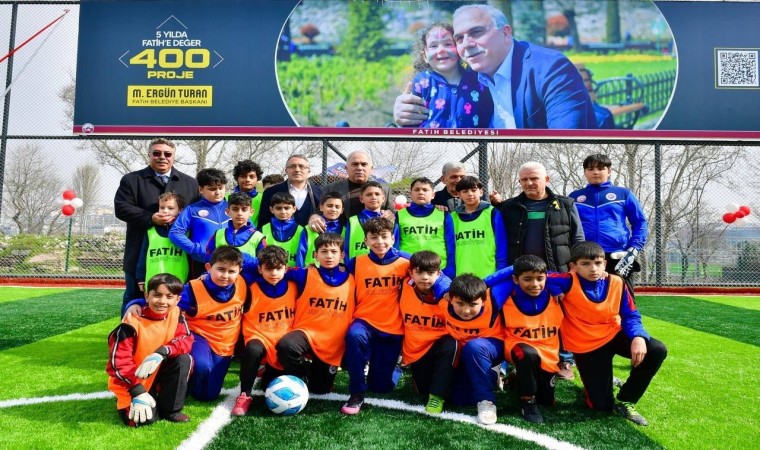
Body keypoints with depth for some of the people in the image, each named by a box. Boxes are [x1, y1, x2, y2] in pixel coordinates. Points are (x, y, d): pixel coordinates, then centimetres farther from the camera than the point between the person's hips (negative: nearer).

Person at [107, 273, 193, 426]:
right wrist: (138, 392, -30)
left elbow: (186, 340, -15)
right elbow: (118, 362, -23)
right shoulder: (132, 324, -24)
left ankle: (170, 409, -7)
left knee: (184, 359, -22)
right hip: (132, 382, -4)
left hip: (159, 373, 4)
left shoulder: (176, 315, -10)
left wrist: (162, 352, -35)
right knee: (146, 419, -21)